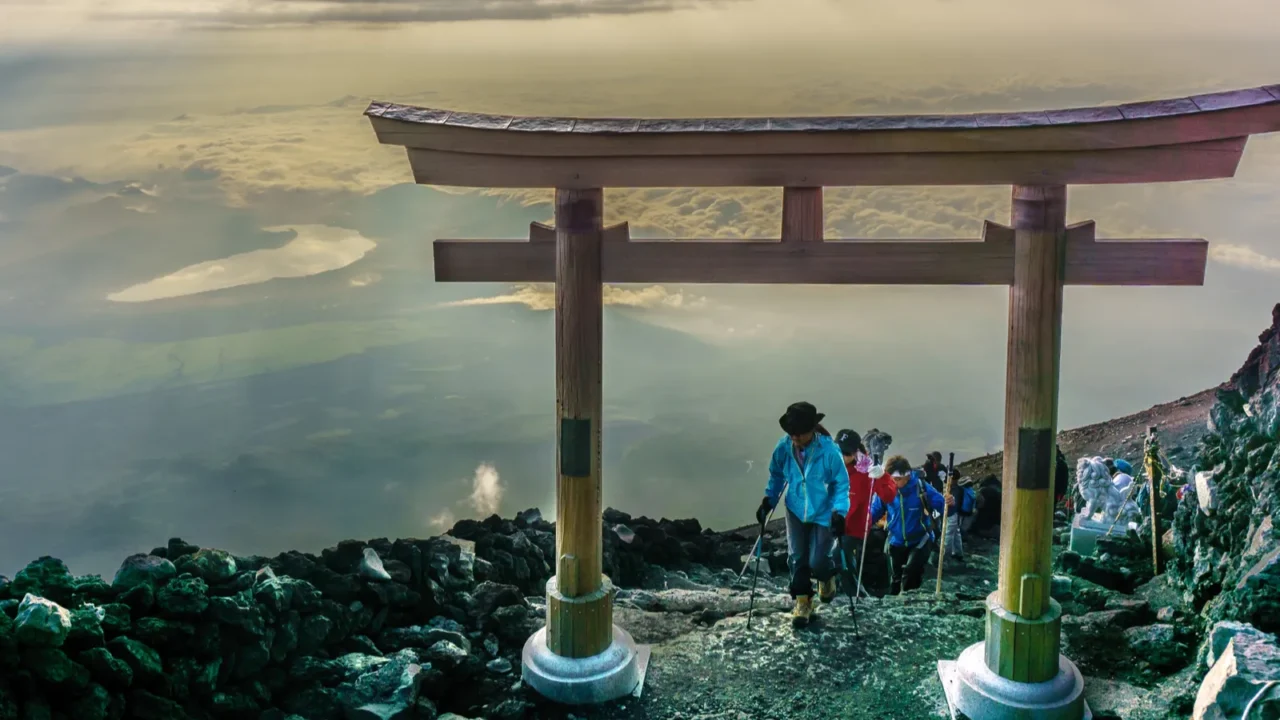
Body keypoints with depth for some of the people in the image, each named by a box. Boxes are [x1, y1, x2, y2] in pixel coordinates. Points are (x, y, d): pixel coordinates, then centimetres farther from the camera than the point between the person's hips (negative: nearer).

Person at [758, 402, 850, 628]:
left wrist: (839, 512, -23)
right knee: (797, 559, 1)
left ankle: (827, 579, 31)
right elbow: (777, 476, 4)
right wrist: (768, 500, -4)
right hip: (796, 511, 3)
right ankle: (802, 602, 20)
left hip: (823, 514, -3)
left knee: (817, 562, -6)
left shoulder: (829, 450, -25)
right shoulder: (783, 447, -15)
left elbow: (841, 484, -13)